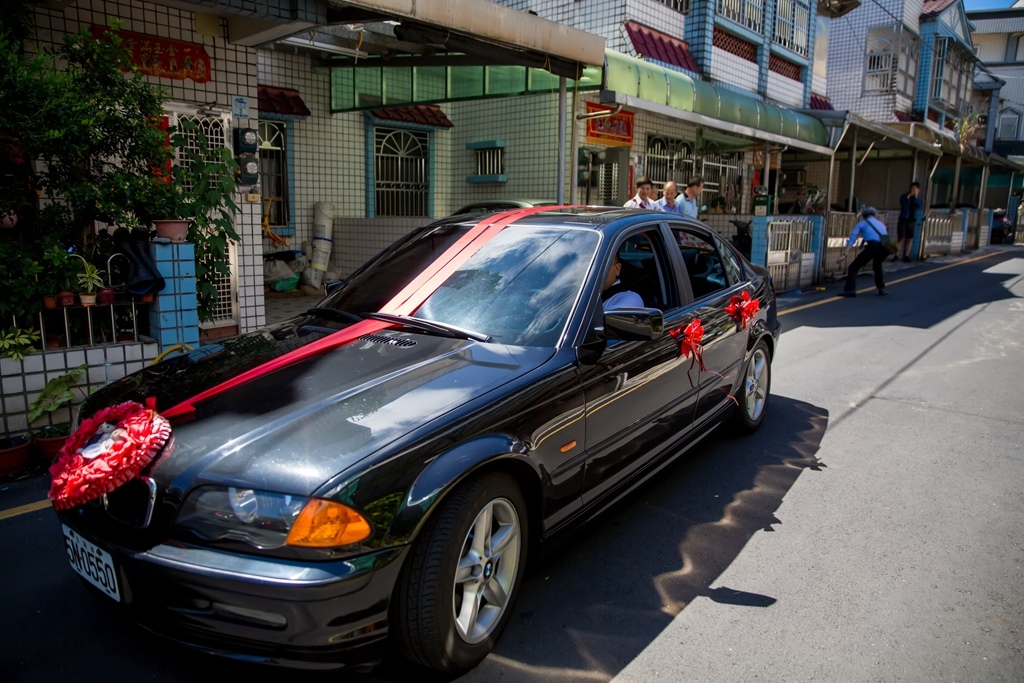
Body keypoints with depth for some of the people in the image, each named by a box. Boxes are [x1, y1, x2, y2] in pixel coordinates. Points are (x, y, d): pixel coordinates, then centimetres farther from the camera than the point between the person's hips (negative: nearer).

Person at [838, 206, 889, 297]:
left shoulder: (862, 223, 19)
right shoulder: (881, 223, 35)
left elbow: (852, 239, 4)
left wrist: (846, 254, -5)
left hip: (873, 246, -6)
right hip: (885, 247, 6)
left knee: (854, 267, 2)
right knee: (877, 264, 35)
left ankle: (850, 290, -13)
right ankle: (882, 289, 35)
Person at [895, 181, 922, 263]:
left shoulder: (919, 199, 7)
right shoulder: (904, 196, 1)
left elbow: (920, 206, -13)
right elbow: (902, 203, -19)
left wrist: (916, 196, -15)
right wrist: (909, 195, -23)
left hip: (912, 221, 3)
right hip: (903, 219, -3)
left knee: (909, 239, 3)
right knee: (900, 238, -7)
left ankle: (906, 256, 9)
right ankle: (896, 255, -4)